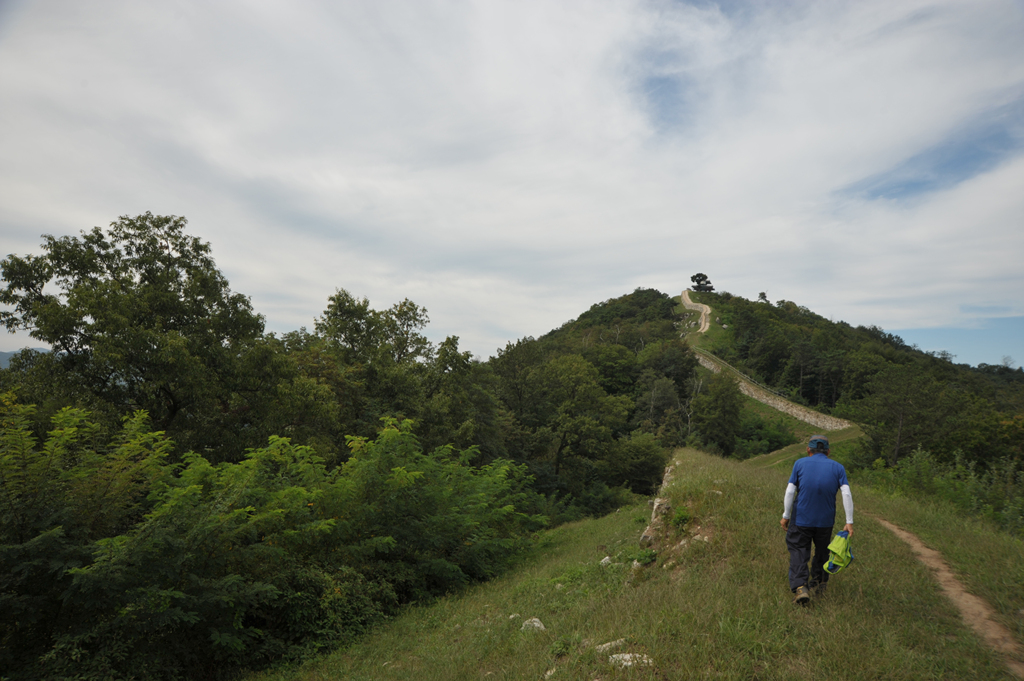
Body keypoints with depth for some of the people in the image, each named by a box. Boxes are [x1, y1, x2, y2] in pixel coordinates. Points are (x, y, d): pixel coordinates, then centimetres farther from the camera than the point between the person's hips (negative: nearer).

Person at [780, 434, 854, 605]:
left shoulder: (800, 463, -2)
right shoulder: (838, 467, 1)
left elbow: (790, 491, -8)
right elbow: (846, 494, -10)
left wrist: (785, 516, -2)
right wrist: (849, 522, -10)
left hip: (801, 519, -2)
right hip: (826, 520, 2)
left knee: (798, 552, 6)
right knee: (822, 551, 23)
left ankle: (800, 587, -10)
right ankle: (819, 584, 33)